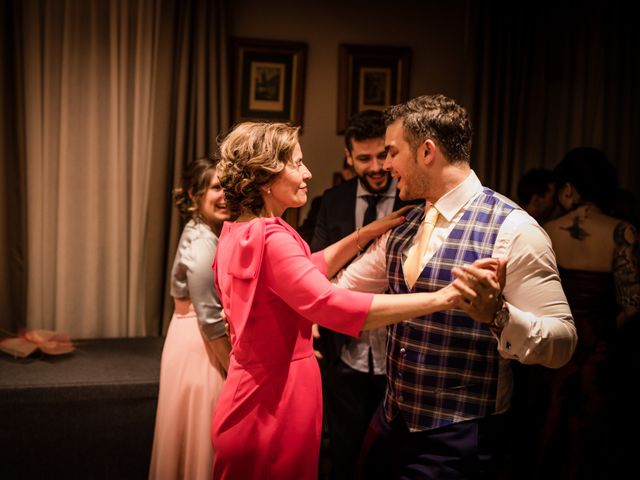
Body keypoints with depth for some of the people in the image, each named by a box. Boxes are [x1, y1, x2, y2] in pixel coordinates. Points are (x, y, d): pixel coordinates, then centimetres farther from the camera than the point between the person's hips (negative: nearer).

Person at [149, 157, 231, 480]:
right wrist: (234, 370, -15)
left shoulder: (202, 233, 9)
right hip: (202, 344, -9)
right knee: (204, 426, 3)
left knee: (198, 426, 19)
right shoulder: (203, 243, -19)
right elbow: (210, 318, -21)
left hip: (199, 340, 9)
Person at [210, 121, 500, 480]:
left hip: (252, 396, 9)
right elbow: (333, 305, -35)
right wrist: (442, 297, -36)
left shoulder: (236, 233, 5)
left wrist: (368, 232, 6)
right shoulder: (268, 238, -24)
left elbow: (307, 272, 14)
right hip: (276, 407, -9)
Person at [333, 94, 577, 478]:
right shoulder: (404, 228, 7)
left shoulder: (514, 231, -16)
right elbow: (340, 288, 15)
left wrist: (497, 314, -34)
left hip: (459, 442, -7)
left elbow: (562, 342, -18)